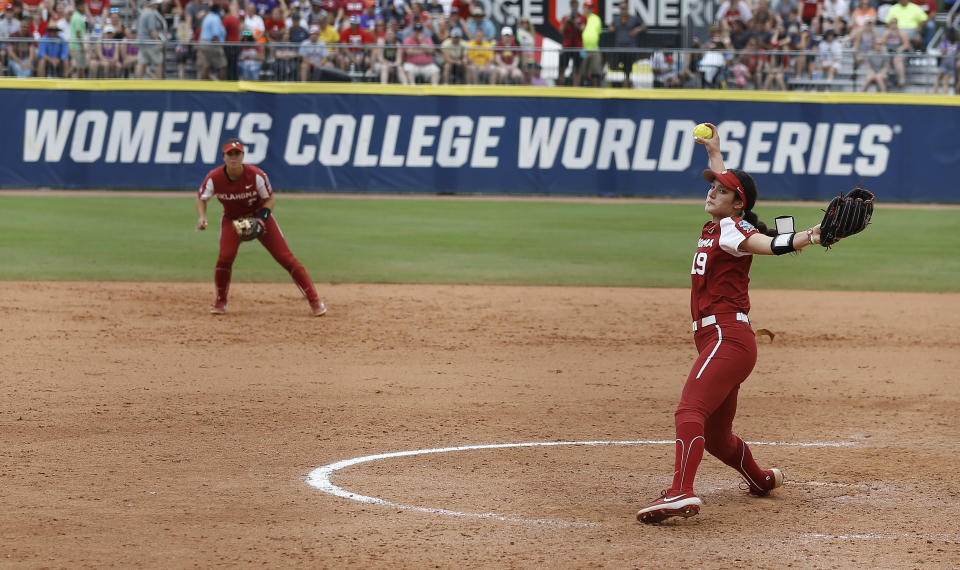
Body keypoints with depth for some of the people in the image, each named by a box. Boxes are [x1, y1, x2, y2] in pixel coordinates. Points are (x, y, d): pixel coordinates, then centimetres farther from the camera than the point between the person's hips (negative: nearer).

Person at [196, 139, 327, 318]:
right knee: (225, 257, -22)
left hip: (259, 217, -1)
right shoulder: (214, 178, -20)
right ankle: (220, 302, 2)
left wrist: (261, 219, -26)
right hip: (232, 219, 1)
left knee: (286, 257, -7)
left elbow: (270, 199, -11)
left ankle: (314, 300, -3)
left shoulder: (256, 175, -25)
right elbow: (201, 197, -4)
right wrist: (201, 217, -22)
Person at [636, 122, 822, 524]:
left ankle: (681, 492, -46)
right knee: (715, 436, 20)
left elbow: (772, 244, -24)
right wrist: (714, 152, 54)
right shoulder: (716, 227, 19)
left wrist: (813, 235, -41)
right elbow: (726, 185, 40)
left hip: (728, 337, -10)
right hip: (724, 341, 10)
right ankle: (761, 479, 43)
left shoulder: (731, 229, -5)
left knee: (691, 410, -29)